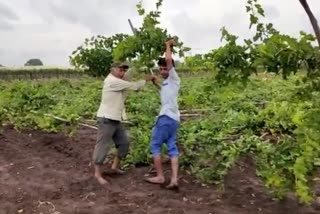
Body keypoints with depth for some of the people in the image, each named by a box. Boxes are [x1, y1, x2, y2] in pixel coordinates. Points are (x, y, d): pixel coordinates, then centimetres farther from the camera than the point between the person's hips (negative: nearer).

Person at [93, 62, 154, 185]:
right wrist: (146, 80, -2)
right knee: (103, 146, -3)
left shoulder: (118, 83, 18)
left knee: (124, 143, 14)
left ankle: (115, 166, 28)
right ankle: (97, 174, 6)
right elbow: (132, 86, -14)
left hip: (115, 120, 10)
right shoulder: (112, 81, -15)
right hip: (106, 119, -10)